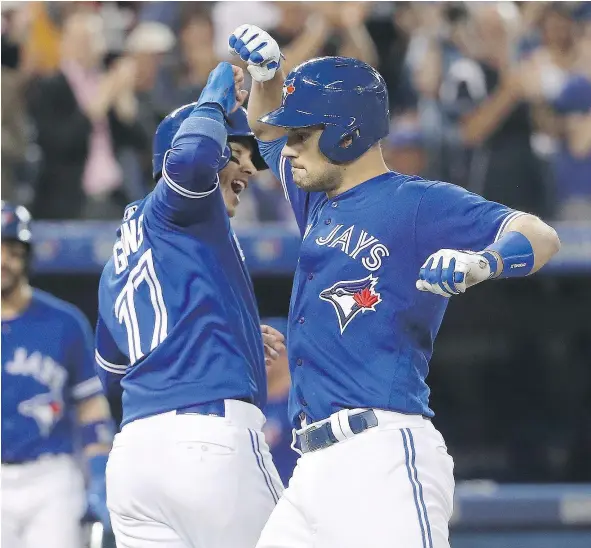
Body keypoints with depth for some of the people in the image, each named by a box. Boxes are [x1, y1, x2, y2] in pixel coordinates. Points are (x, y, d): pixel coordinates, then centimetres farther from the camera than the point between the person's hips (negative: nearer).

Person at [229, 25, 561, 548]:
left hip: (383, 459, -9)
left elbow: (540, 236, -16)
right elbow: (267, 128, 40)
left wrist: (482, 261, -37)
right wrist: (265, 72, 19)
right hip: (316, 466, 9)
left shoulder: (417, 202, -4)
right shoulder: (319, 202, 21)